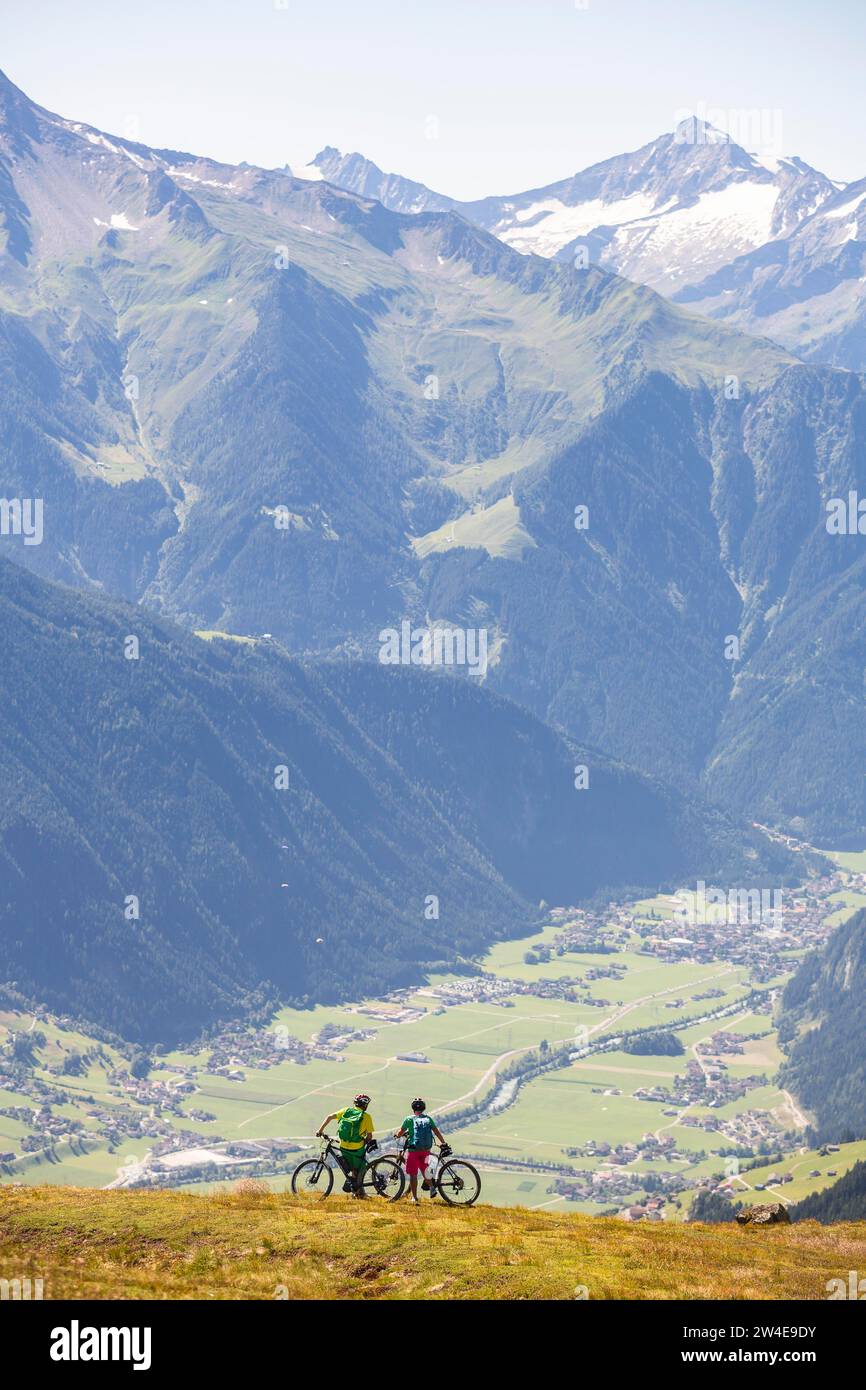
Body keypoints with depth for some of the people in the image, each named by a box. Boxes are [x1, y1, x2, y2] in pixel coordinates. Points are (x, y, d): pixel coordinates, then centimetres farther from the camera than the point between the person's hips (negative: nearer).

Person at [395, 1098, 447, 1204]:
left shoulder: (409, 1119, -2)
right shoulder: (428, 1119, 6)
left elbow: (400, 1132, -1)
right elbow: (437, 1132, 5)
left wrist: (396, 1135, 21)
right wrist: (444, 1143, 14)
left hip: (413, 1149, -3)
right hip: (426, 1150, 3)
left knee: (413, 1174, 3)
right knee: (424, 1170, 26)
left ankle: (414, 1197, 2)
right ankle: (431, 1187, 12)